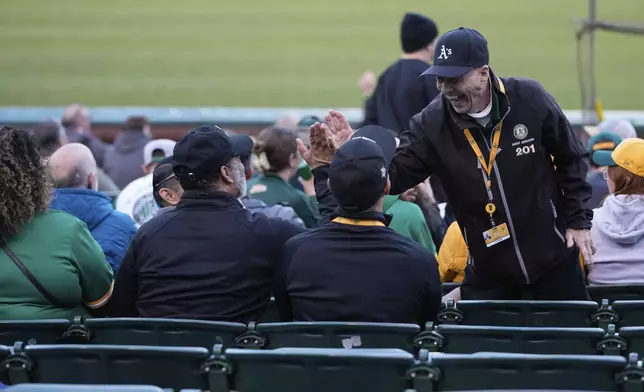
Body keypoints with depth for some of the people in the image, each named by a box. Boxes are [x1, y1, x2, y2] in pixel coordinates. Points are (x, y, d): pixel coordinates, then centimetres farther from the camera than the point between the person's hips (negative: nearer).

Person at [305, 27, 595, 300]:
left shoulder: (530, 100, -13)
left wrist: (578, 220, -2)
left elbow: (571, 160, 0)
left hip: (552, 257, -1)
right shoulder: (432, 123, -10)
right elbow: (394, 175, -11)